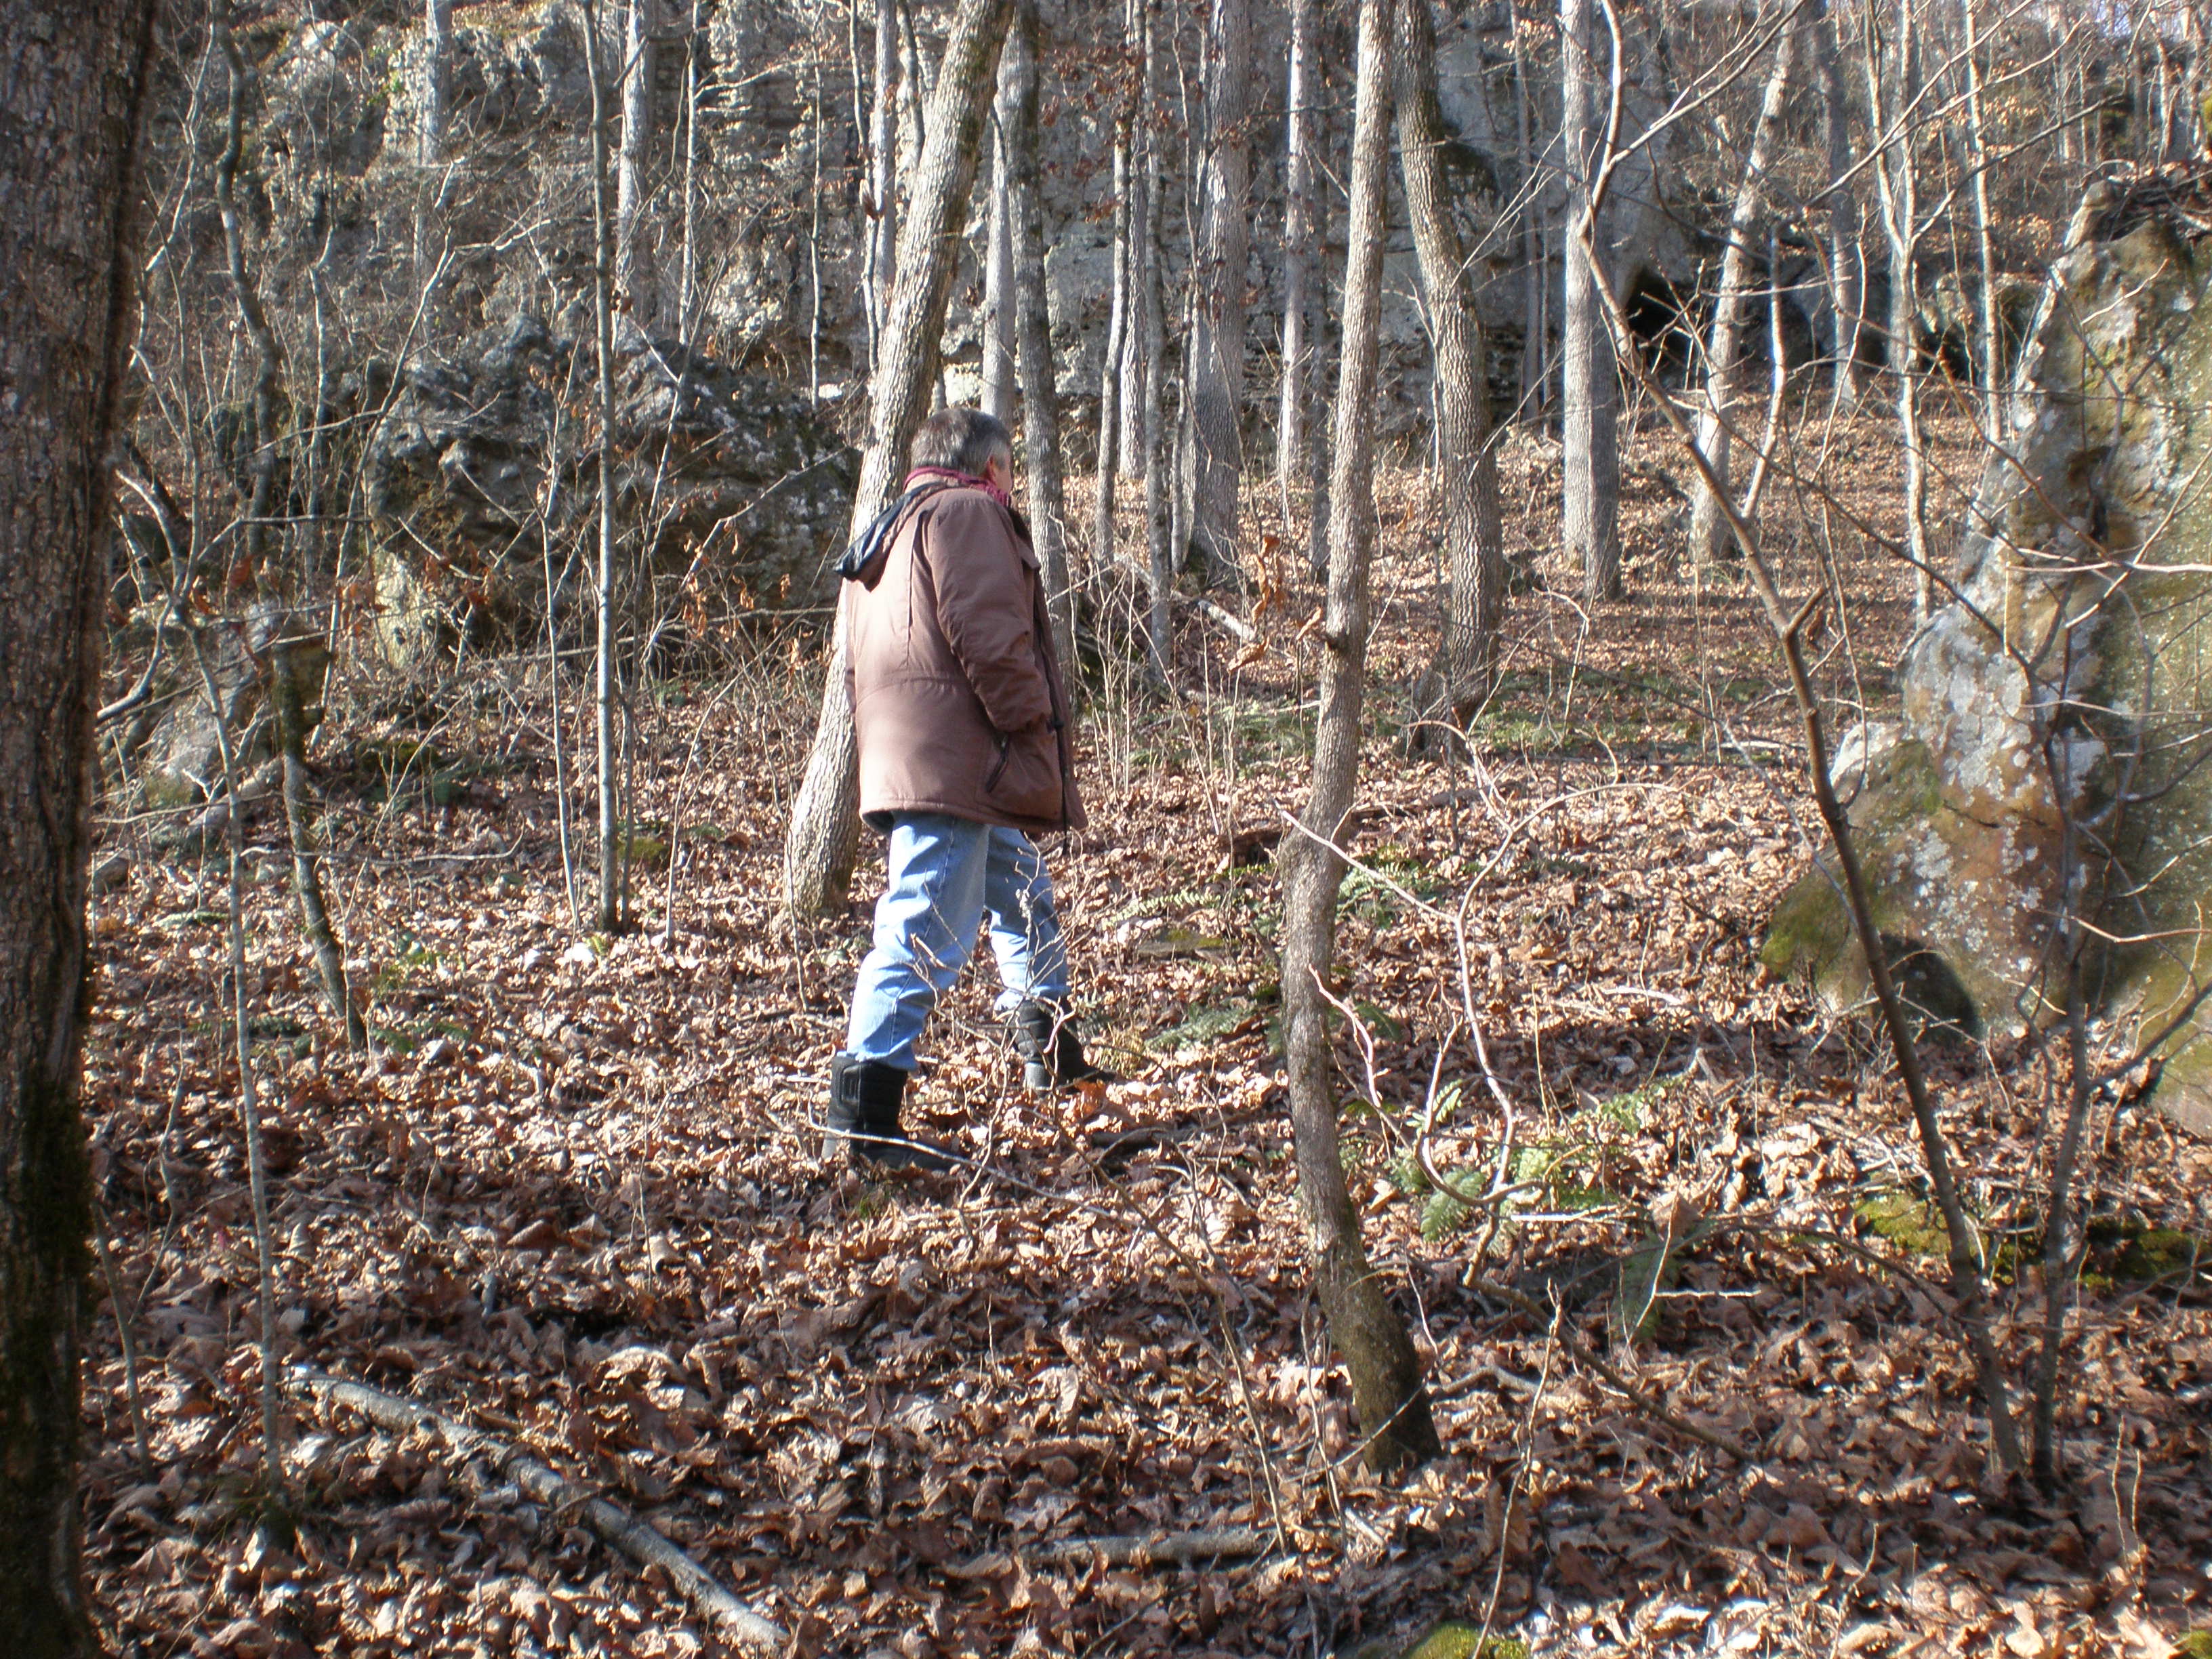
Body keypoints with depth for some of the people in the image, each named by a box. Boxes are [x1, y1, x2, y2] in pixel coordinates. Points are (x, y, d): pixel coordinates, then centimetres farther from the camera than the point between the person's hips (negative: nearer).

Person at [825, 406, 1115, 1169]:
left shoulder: (885, 534, 25)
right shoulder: (968, 512, -4)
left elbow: (861, 662, 23)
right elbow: (987, 634, -19)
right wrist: (1035, 721, -11)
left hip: (901, 756, 11)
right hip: (954, 762, -11)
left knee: (1022, 890, 25)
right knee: (927, 934, -12)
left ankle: (1051, 1052, 38)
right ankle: (862, 1118, -13)